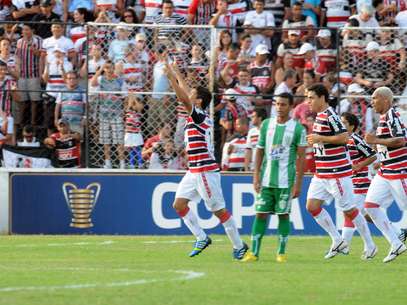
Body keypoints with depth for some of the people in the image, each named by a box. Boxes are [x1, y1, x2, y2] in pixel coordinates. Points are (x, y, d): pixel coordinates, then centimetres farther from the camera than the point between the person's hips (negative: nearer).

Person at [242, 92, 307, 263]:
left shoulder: (298, 128, -2)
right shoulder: (266, 124, 8)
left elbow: (301, 157, -2)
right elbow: (259, 151, 11)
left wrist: (298, 183, -8)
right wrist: (256, 176, 3)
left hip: (285, 181, -3)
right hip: (266, 180, 3)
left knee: (283, 215, 1)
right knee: (261, 214, 1)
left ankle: (281, 253, 9)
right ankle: (254, 252, 3)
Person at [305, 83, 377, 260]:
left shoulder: (330, 116, -16)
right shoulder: (320, 116, 13)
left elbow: (344, 137, -24)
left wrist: (320, 138, -20)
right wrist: (315, 140, 11)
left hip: (337, 173, -10)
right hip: (321, 174, 10)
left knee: (348, 209, -2)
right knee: (312, 206, 1)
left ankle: (370, 246, 11)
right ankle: (338, 242, 10)